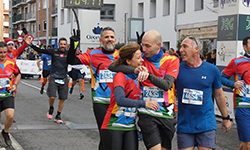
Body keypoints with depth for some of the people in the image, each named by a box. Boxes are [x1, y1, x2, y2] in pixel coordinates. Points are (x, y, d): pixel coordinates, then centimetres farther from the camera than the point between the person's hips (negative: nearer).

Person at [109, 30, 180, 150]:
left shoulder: (172, 60, 0)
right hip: (147, 114, -1)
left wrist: (149, 74, -32)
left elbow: (166, 85, -15)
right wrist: (135, 70, -23)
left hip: (167, 114, 2)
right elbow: (112, 66, -9)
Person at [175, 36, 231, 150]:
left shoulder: (212, 70, 1)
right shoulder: (177, 69, 0)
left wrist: (226, 118, 19)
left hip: (206, 124, 0)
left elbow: (219, 95, 12)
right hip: (184, 124, 0)